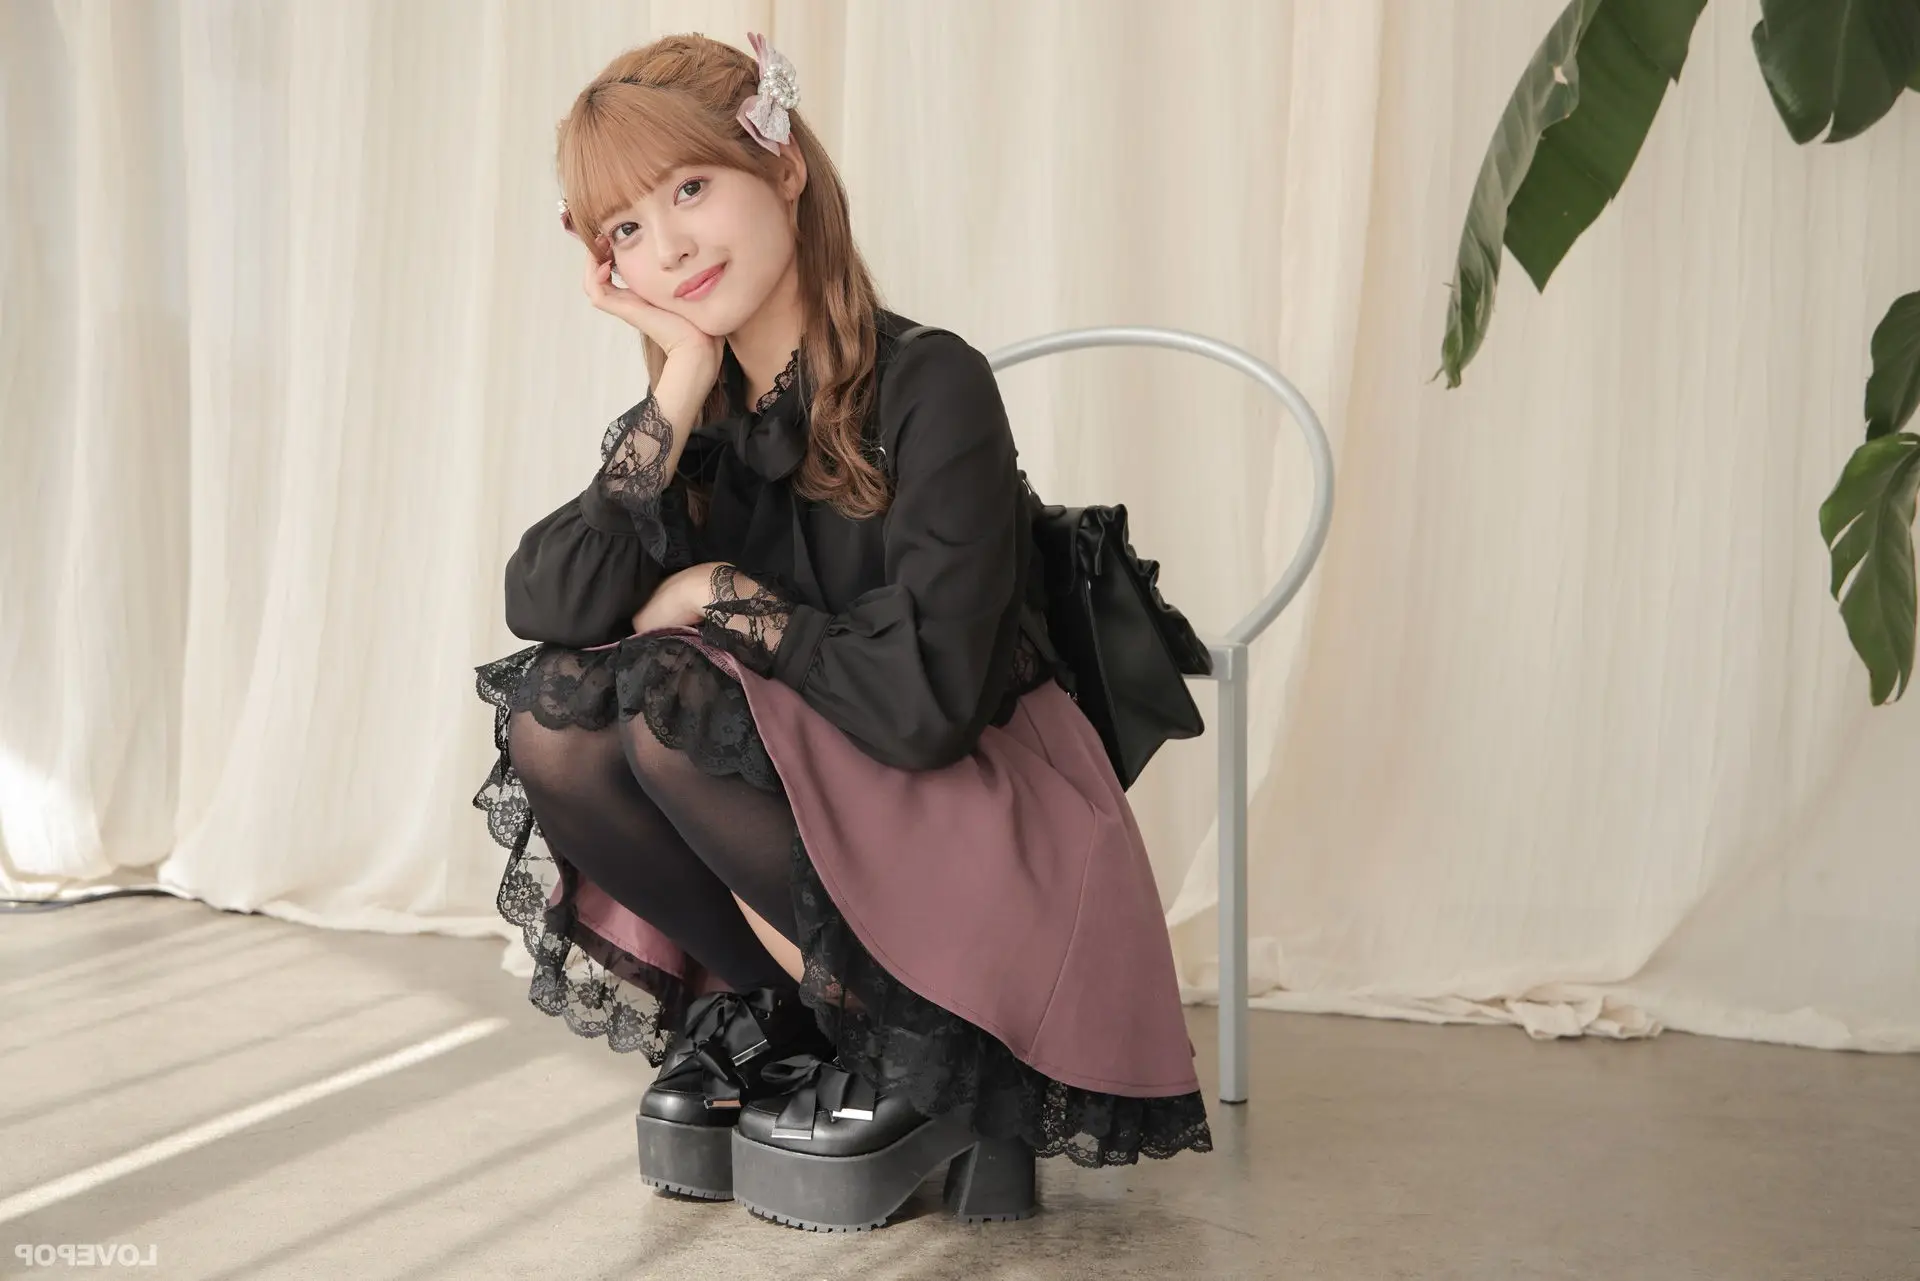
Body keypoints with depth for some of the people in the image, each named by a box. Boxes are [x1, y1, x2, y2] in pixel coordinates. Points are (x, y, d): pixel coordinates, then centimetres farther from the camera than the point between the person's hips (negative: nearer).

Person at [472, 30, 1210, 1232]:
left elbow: (923, 705, -26)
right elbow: (545, 605, -14)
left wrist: (724, 598, -14)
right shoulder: (702, 412, 2)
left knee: (672, 706, -24)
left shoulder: (931, 385, -18)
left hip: (990, 840, -6)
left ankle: (921, 1044, -10)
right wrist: (683, 383, -16)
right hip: (815, 835, 6)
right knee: (551, 723, -13)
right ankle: (775, 1018, 2)